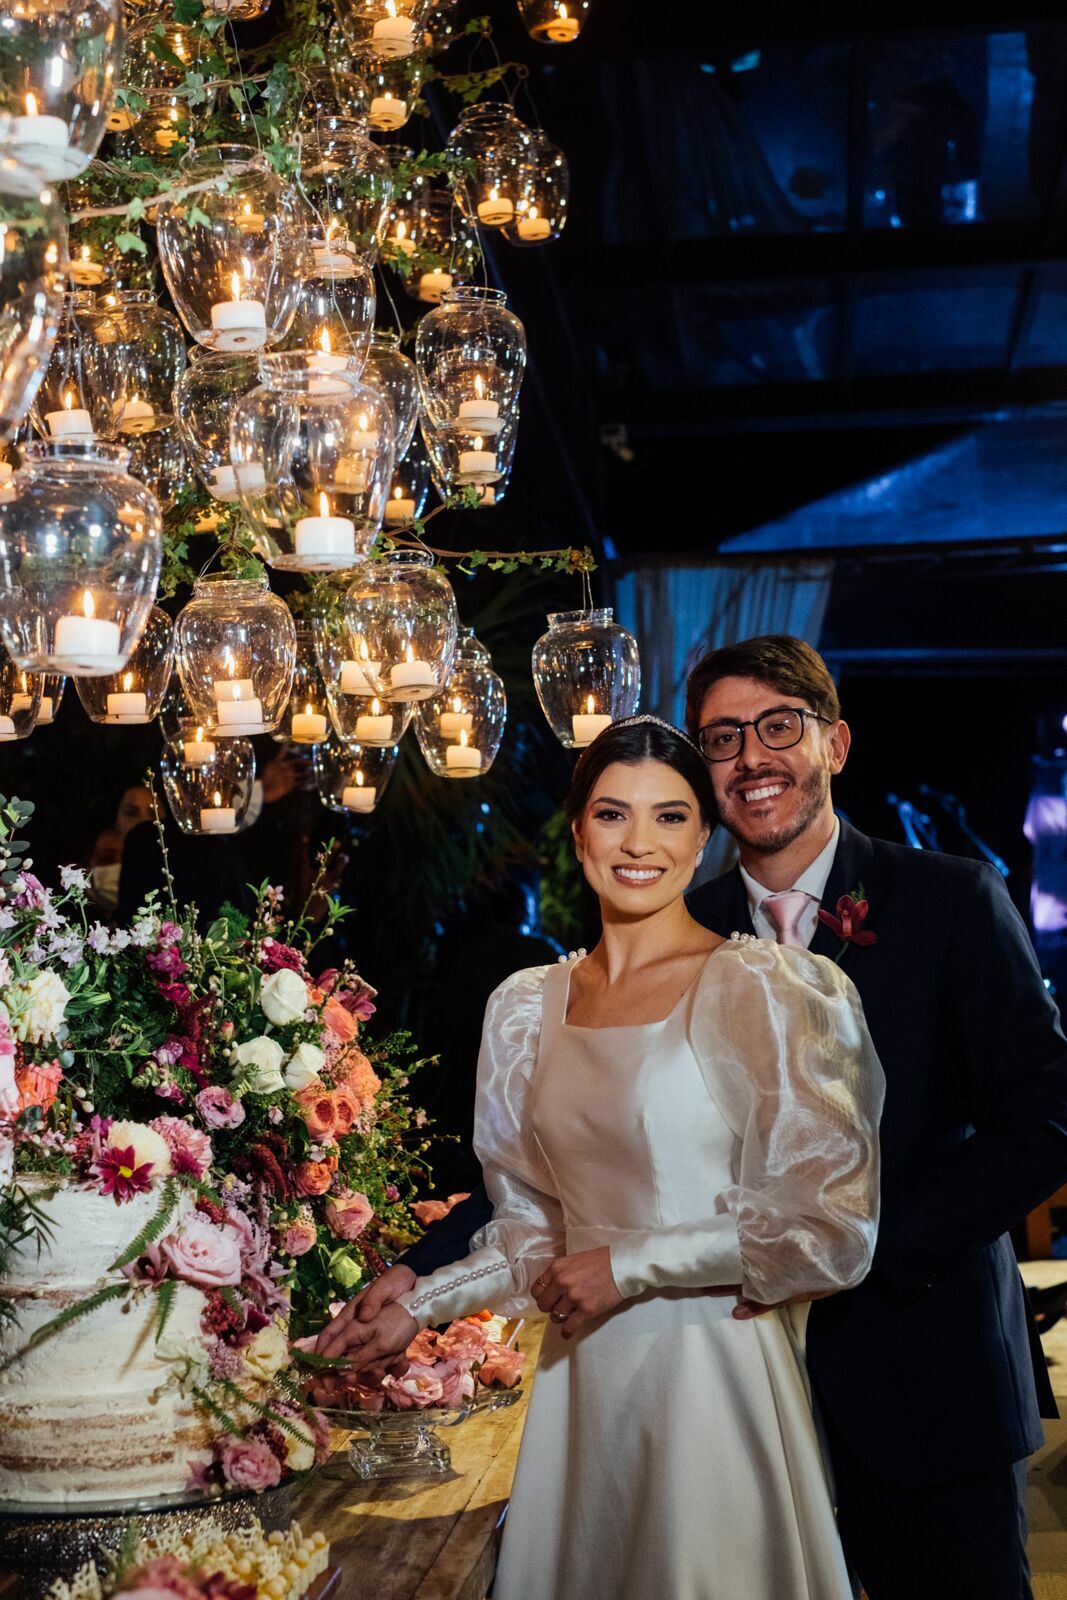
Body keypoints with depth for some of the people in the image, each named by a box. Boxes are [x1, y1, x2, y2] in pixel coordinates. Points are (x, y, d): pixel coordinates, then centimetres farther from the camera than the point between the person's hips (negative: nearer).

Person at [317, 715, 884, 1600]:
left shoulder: (760, 988, -9)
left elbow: (833, 1224, -11)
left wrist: (632, 1263, -12)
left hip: (711, 1370, -4)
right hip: (581, 1377, 4)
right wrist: (417, 1307, 6)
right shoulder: (528, 1006, 6)